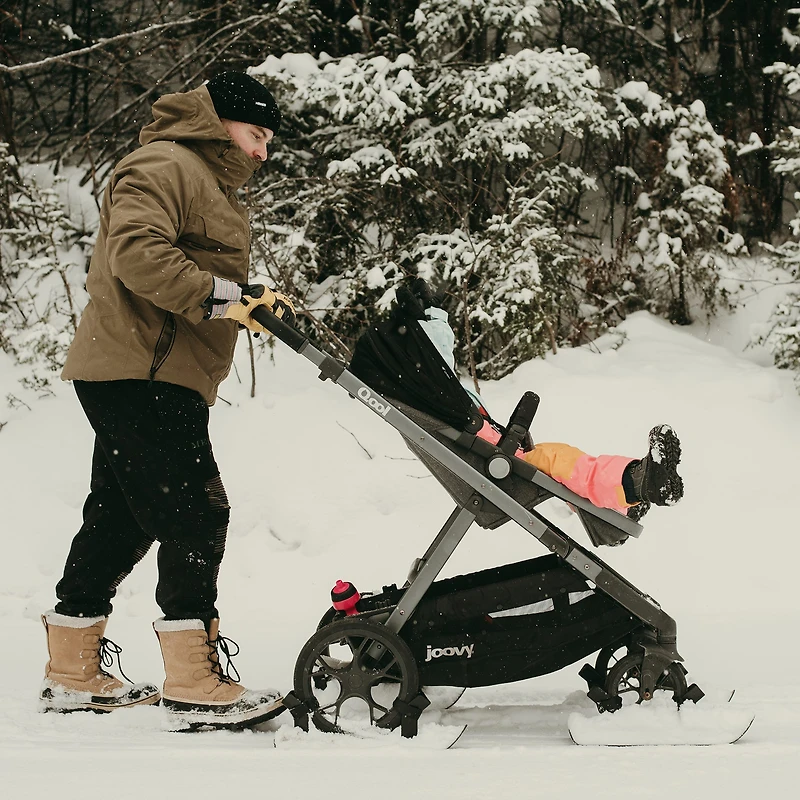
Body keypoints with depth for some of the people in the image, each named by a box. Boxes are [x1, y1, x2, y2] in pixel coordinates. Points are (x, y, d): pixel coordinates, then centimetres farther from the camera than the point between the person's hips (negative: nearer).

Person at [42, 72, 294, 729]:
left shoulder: (211, 184, 27)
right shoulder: (164, 165, -8)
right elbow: (135, 253, -23)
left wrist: (252, 299, 8)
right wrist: (221, 297, -25)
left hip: (160, 379, 11)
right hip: (140, 373, -11)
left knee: (122, 520, 13)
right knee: (195, 514, -14)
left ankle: (72, 674, 20)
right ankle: (193, 684, -13)